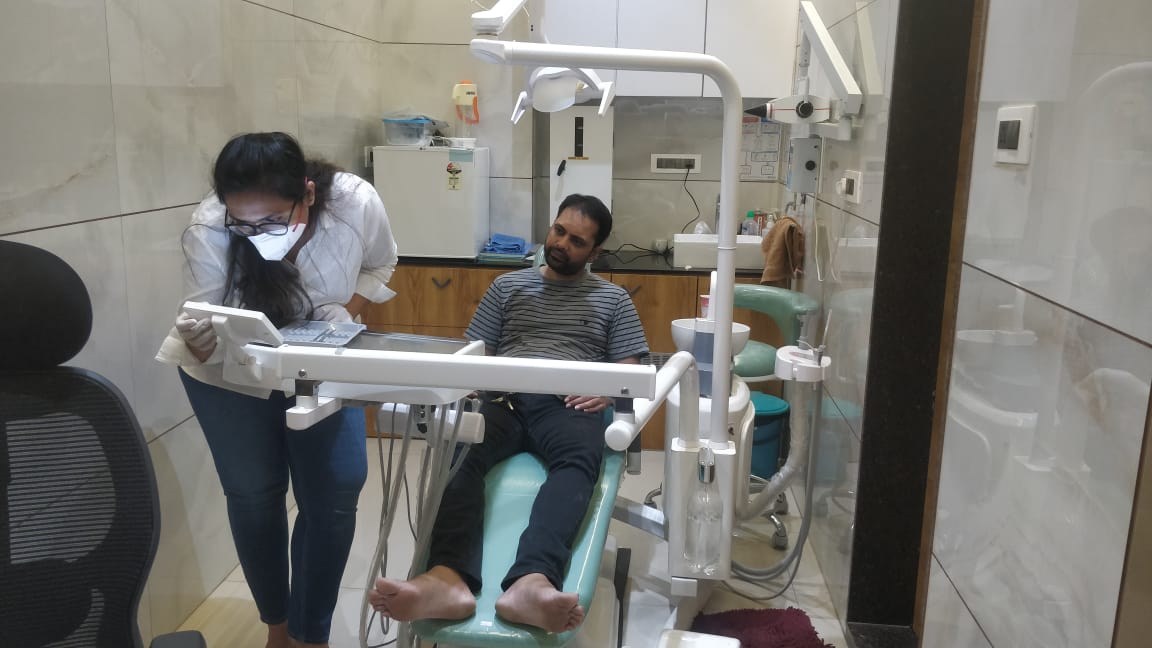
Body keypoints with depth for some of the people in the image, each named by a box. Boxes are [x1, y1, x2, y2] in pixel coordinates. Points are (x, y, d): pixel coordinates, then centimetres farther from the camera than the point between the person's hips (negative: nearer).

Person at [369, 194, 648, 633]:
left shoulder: (613, 299, 24)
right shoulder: (508, 286, 27)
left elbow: (631, 368, 15)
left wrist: (607, 390, -8)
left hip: (566, 403, -1)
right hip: (503, 398, 2)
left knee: (577, 462, -40)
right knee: (461, 456, -35)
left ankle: (531, 583, -64)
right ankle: (447, 579, -59)